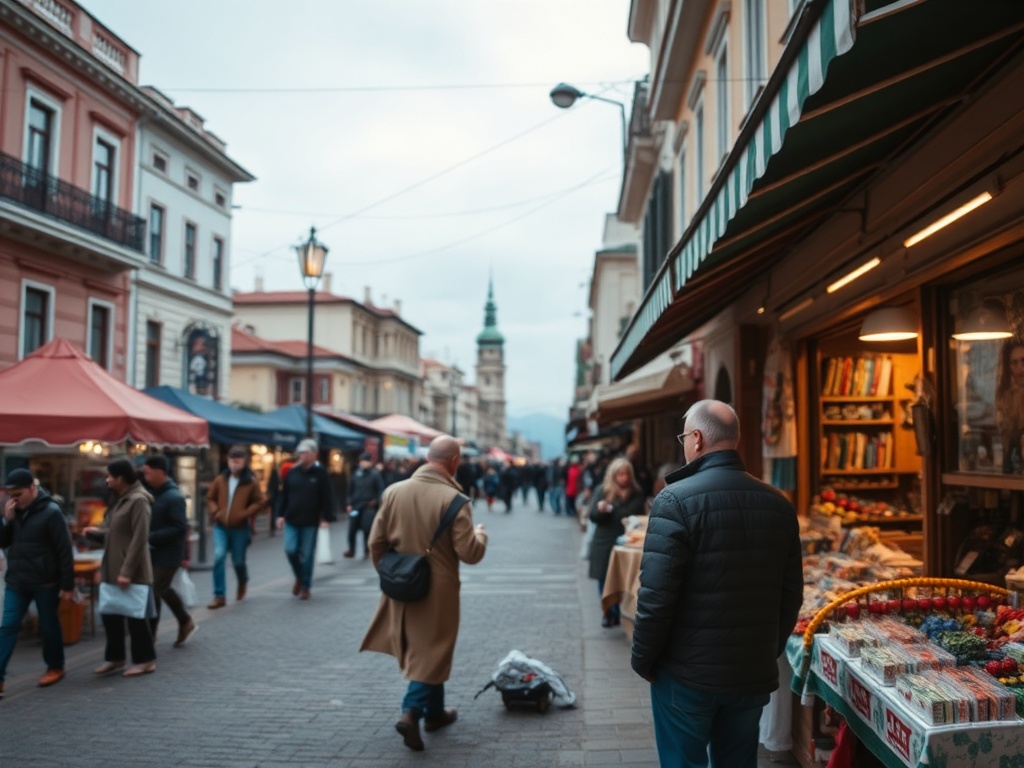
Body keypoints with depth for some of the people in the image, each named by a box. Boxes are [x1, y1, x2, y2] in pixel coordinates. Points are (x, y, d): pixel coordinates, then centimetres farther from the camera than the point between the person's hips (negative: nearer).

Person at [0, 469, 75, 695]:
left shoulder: (51, 512, -14)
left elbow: (65, 551, -14)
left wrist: (68, 585, -15)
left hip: (45, 582, -5)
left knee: (49, 626, 8)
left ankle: (55, 668, 25)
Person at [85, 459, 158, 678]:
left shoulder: (138, 500, -18)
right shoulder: (120, 499, 13)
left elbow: (139, 539, -22)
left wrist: (127, 571, -24)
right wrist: (96, 532, 10)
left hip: (132, 572, -9)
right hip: (113, 569, 9)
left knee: (135, 615, 0)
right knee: (110, 614, 14)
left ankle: (145, 660, 12)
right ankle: (115, 657, 28)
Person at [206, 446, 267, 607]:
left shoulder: (251, 482, -6)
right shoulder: (220, 479, 2)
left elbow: (261, 501, -5)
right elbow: (210, 498, 13)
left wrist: (245, 514, -15)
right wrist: (215, 512, -4)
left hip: (240, 528, -2)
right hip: (221, 527, 2)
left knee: (238, 561, 7)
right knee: (218, 557, -12)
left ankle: (242, 583, 41)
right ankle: (219, 596, -5)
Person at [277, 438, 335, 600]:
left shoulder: (320, 472, -5)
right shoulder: (292, 472, 6)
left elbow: (327, 497, -7)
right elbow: (284, 494, 11)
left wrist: (326, 518, -12)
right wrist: (282, 514, 7)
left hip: (310, 522, -3)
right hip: (291, 520, 3)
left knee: (307, 555, 3)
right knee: (290, 550, -4)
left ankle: (305, 586, 17)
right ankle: (299, 577, 23)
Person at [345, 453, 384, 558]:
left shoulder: (375, 474, -3)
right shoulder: (356, 473, 5)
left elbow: (381, 489, -3)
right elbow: (350, 489, 10)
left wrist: (376, 501, -12)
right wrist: (350, 503, 5)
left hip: (369, 506, -3)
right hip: (355, 506, 3)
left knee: (367, 529, -2)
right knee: (352, 529, 2)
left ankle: (367, 550, 13)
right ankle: (351, 550, 14)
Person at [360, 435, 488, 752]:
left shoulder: (394, 491, -4)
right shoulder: (454, 499, -18)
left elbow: (376, 542, 1)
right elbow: (469, 553, -17)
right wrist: (480, 534, 4)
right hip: (438, 590, -5)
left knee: (422, 648, 22)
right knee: (432, 652, 9)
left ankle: (434, 711, 36)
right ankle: (411, 712, -3)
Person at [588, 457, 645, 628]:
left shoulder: (636, 494, 1)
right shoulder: (603, 491, 4)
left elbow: (633, 515, -7)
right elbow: (593, 516, 1)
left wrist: (609, 509, -9)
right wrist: (600, 509, -20)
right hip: (604, 542, 1)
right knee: (604, 578, 4)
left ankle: (620, 614, 10)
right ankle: (608, 613, 18)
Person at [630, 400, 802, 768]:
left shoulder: (676, 500, -16)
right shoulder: (778, 504, 1)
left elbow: (656, 595, -18)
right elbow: (791, 594, 6)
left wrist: (642, 659, -4)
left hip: (688, 673, -5)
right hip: (755, 673, 5)